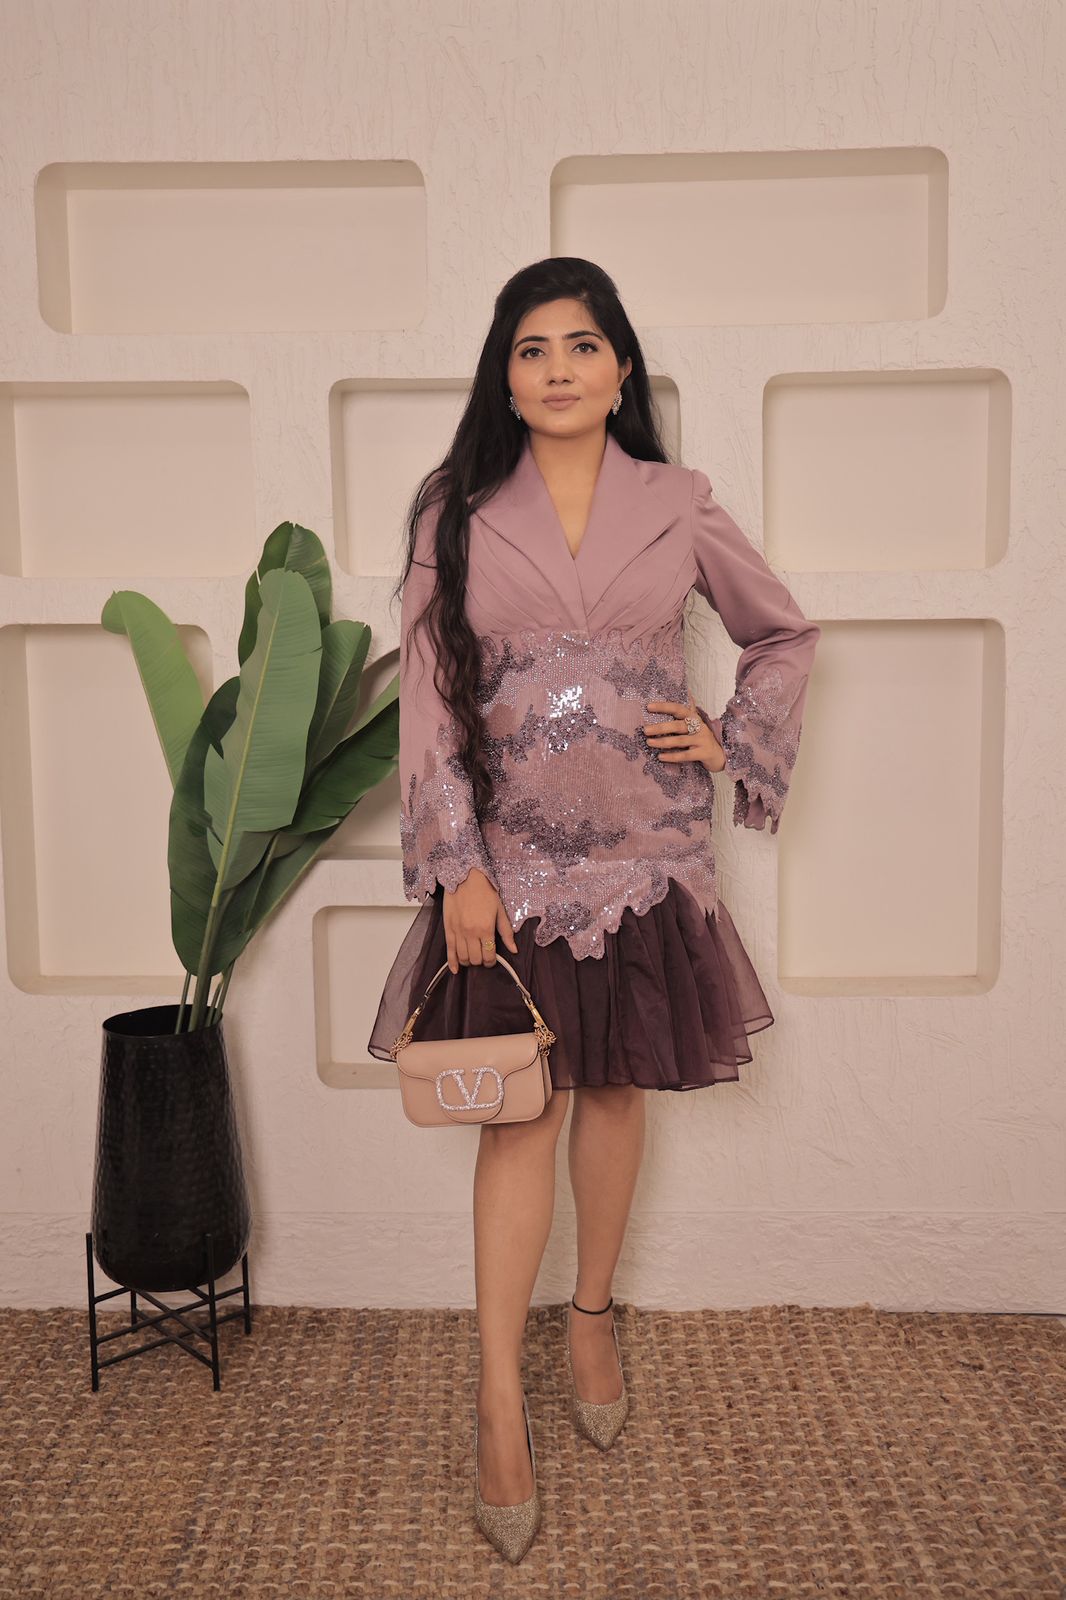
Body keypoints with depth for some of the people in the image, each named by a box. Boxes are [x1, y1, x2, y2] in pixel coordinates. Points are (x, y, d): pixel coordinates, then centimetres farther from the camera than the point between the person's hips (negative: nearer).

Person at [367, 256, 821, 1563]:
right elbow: (427, 698, -5)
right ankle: (500, 1402, 12)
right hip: (510, 857, -1)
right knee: (518, 1112, 1)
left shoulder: (678, 506, 2)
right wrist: (458, 865, -10)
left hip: (645, 853, 2)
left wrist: (733, 740, 1)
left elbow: (784, 635, 15)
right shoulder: (457, 515, -1)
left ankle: (592, 1316, 35)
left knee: (616, 1088, 13)